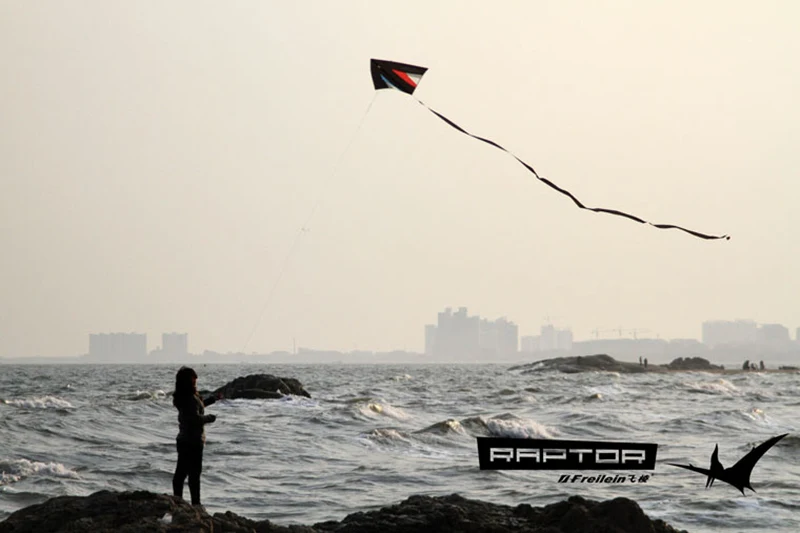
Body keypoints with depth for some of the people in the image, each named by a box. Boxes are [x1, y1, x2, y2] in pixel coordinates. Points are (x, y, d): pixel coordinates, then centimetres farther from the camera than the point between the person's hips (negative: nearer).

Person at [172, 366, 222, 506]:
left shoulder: (183, 398, 10)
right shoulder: (191, 399, -20)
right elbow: (196, 418, -28)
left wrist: (213, 399, 31)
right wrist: (210, 418, -11)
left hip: (183, 439, 9)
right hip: (193, 441, -9)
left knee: (181, 471, 12)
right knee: (194, 473, -3)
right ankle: (195, 503, 0)